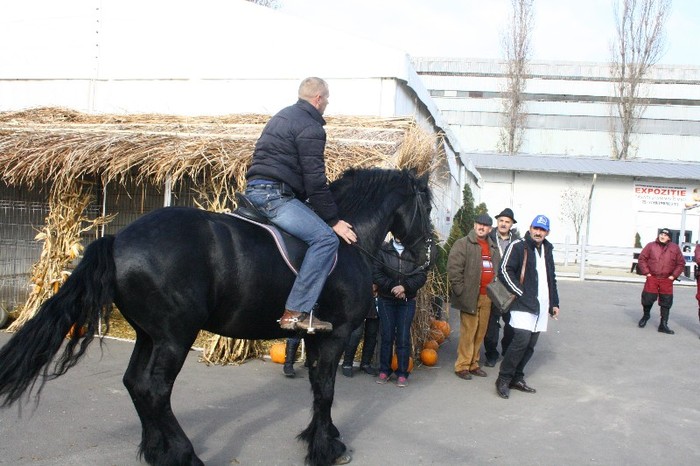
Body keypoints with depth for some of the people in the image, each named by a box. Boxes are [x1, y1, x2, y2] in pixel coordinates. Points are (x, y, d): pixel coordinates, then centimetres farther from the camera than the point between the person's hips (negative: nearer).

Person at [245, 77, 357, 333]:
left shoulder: (283, 116, 23)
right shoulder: (311, 127, -8)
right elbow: (315, 180, -13)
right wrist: (333, 220, -7)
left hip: (254, 189, 11)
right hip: (274, 194, -11)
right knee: (325, 238, -19)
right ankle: (296, 312, -25)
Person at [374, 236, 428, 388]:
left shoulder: (415, 252, 1)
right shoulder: (383, 250, 0)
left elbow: (422, 275, -6)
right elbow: (376, 273, -6)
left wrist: (405, 287, -18)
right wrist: (392, 287, -15)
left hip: (407, 301, 0)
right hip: (386, 300, 0)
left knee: (403, 338, 0)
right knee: (386, 336, 4)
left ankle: (402, 373, 8)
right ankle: (384, 370, 15)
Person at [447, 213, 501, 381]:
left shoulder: (493, 247, 18)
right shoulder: (463, 244, -4)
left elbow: (498, 270, 26)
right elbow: (454, 268, -11)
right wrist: (460, 290, -14)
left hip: (487, 297, 7)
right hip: (470, 296, -6)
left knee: (480, 332, 11)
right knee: (468, 332, -6)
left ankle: (473, 364, 21)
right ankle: (462, 366, 3)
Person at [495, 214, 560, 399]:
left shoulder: (547, 250, 18)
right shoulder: (518, 246, -5)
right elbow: (504, 271, -12)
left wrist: (554, 303, 23)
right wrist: (521, 293, -15)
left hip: (541, 306, 7)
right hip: (524, 304, -7)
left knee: (530, 344, 7)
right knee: (522, 339, -18)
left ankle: (517, 378, 18)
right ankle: (503, 379, -7)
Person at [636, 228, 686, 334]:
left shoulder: (675, 248, 6)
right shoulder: (651, 246, 3)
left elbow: (681, 263, 10)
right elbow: (642, 259, 5)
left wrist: (674, 275, 1)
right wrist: (646, 272, -3)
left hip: (667, 280, 1)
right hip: (652, 279, -1)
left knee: (666, 303, 2)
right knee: (647, 299, 0)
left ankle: (663, 325, 9)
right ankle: (645, 316, 29)